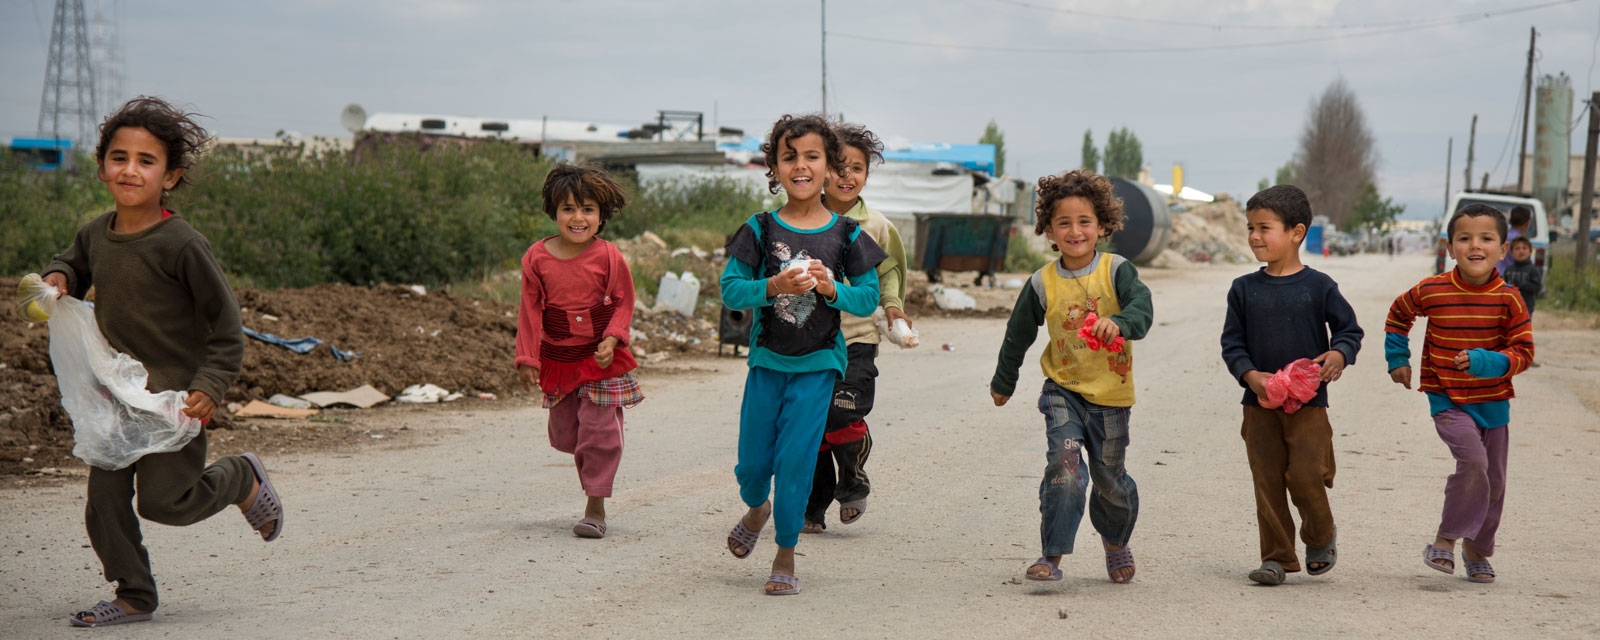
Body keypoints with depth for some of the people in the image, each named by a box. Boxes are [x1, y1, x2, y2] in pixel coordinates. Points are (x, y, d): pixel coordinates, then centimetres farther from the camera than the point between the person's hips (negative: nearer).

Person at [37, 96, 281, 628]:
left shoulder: (181, 244, -17)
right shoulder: (94, 234, 3)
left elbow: (224, 320, -12)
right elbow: (75, 264, 27)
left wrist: (211, 385, -20)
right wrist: (59, 278, 3)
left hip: (173, 394, -6)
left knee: (163, 500, -6)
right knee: (104, 502, 3)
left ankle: (241, 479, 21)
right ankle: (135, 596, 18)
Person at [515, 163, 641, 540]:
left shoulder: (608, 257, -10)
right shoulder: (537, 258, -5)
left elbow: (624, 302, -1)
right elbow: (530, 310, 1)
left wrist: (612, 339, -16)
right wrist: (527, 358, -1)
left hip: (601, 358, -3)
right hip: (557, 359, 3)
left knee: (599, 430, -6)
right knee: (564, 431, 11)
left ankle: (595, 506, 5)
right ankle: (589, 471, 40)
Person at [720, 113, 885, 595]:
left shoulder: (846, 235, -2)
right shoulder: (761, 229, -3)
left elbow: (869, 299, 0)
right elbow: (730, 289, -7)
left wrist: (831, 287, -18)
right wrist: (774, 286, -23)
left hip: (817, 363, -1)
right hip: (767, 360, 1)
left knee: (796, 460, -5)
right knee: (752, 460, 9)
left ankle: (786, 556, 10)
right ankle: (757, 508, 44)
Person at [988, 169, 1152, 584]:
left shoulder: (1117, 270, -8)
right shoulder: (1043, 283, -2)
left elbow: (1143, 308, -25)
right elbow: (1018, 335, 11)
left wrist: (1118, 323, -47)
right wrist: (1003, 383, 22)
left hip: (1111, 394, 0)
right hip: (1063, 389, 0)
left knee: (1110, 479, 12)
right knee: (1065, 464, -19)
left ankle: (1115, 542, 41)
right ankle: (1052, 555, -12)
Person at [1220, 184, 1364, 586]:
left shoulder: (1319, 286, -2)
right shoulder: (1244, 289, 3)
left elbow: (1349, 329, 5)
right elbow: (1232, 342, 5)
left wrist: (1339, 354, -16)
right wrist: (1249, 375, -12)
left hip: (1308, 401, -2)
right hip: (1259, 402, 3)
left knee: (1305, 477, -6)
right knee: (1267, 482, 4)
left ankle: (1321, 539, 22)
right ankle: (1277, 557, 14)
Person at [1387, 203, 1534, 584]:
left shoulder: (1509, 298, -10)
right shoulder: (1431, 292, -10)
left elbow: (1523, 352, -9)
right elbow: (1398, 315, 11)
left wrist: (1488, 362, -26)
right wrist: (1397, 360, 7)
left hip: (1493, 401, 3)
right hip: (1448, 399, -3)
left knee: (1493, 480, 12)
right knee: (1473, 460, -24)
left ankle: (1477, 549, 34)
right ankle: (1446, 540, -10)